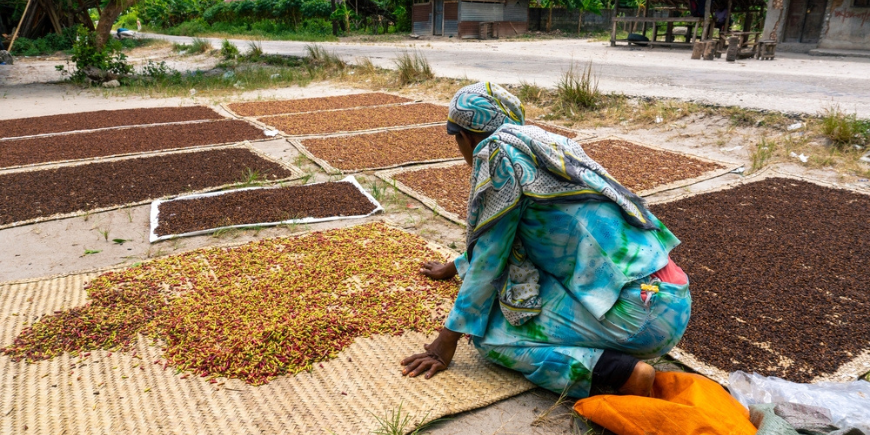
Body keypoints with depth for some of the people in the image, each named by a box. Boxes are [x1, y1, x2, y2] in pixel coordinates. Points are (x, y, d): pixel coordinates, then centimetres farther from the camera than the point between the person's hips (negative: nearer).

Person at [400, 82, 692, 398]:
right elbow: (493, 241, 33)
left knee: (490, 335, 1)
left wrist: (448, 339, 4)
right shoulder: (542, 143, 19)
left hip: (637, 311, -9)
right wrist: (455, 268, 48)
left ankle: (624, 372, -10)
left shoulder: (498, 150, -6)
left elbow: (488, 256, -5)